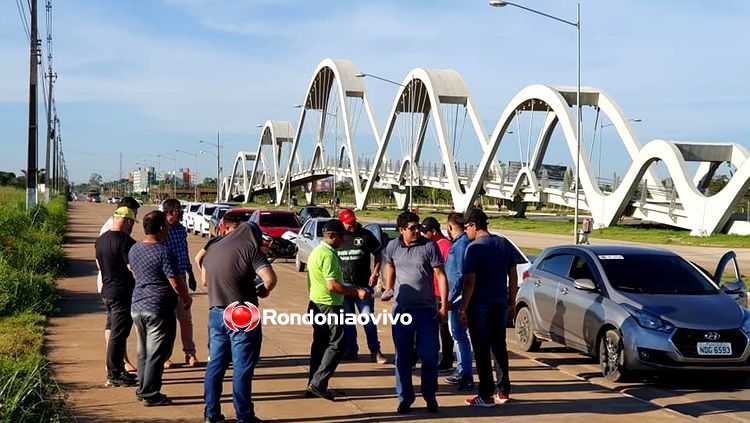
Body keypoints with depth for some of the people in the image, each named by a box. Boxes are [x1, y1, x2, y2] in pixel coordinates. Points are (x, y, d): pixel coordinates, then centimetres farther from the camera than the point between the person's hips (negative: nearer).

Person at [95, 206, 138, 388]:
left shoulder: (101, 239, 10)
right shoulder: (125, 241, -18)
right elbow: (133, 268, -20)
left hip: (107, 291, 9)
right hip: (122, 293, -9)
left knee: (115, 331, 17)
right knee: (119, 334, -4)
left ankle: (118, 371, 25)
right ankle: (113, 376, 1)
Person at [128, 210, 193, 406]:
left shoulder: (134, 249, 6)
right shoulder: (163, 253, -18)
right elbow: (176, 282, -17)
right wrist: (187, 299, 0)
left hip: (137, 307, 8)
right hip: (159, 310, -8)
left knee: (143, 352, 17)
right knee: (156, 354, 0)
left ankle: (142, 390, 25)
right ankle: (150, 395, 4)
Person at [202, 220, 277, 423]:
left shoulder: (213, 248, 13)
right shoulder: (250, 248, -9)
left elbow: (205, 278, 27)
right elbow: (270, 278, -19)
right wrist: (263, 291, 0)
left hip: (215, 312, 7)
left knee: (215, 364, 14)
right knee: (242, 367, 0)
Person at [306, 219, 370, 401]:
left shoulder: (317, 251, 14)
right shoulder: (328, 255, -19)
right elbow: (332, 285, -24)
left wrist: (350, 288, 22)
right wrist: (357, 292, -17)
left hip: (317, 304, 10)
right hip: (329, 306, -10)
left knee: (320, 344, 14)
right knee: (337, 345, -4)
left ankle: (314, 386, 18)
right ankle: (318, 383, -7)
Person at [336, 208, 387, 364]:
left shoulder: (366, 235, 0)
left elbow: (378, 254, 7)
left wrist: (375, 273, -5)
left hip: (363, 284, -2)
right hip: (343, 284, 3)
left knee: (368, 319, -4)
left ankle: (375, 352, 1)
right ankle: (351, 351, 17)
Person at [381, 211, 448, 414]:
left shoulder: (429, 246, -8)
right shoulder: (392, 247, 1)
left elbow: (441, 276, -8)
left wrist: (444, 306, -11)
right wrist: (388, 289, 19)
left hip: (427, 310, -2)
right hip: (401, 310, 2)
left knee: (429, 356, 4)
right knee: (402, 356, 7)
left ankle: (430, 397, 20)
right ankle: (405, 398, 19)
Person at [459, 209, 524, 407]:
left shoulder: (474, 248, -13)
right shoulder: (505, 244, 6)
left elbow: (470, 281, -17)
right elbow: (513, 277, 9)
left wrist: (463, 308, -12)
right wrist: (511, 302, 17)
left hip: (480, 305, -6)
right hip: (501, 303, 6)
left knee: (482, 350, 0)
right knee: (499, 346, 15)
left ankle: (486, 395, 2)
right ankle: (504, 391, 19)